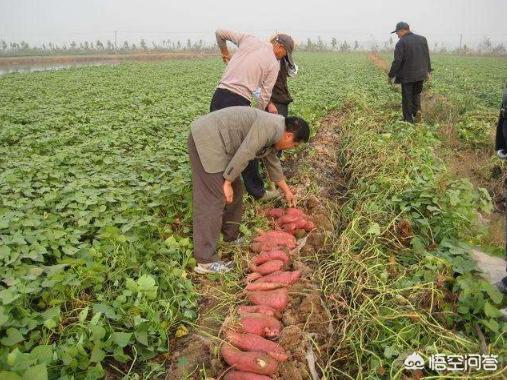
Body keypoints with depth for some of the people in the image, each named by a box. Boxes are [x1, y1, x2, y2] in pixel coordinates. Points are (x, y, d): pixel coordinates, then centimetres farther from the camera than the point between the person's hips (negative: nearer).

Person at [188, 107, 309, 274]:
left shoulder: (273, 134, 15)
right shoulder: (270, 126, -16)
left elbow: (272, 162, 26)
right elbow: (244, 154, -22)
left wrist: (286, 191, 34)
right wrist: (227, 182, -16)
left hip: (216, 142, 11)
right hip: (206, 139, -11)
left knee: (235, 192, 15)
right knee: (213, 199, -12)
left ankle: (231, 236, 28)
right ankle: (205, 261, -10)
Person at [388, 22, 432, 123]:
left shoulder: (401, 43, -13)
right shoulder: (422, 39, 8)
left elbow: (397, 61, -16)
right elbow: (427, 57, 14)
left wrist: (391, 75, -7)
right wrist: (428, 71, 23)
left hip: (407, 76, -5)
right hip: (420, 74, 6)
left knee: (407, 98, 4)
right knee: (416, 94, 22)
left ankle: (408, 119, 8)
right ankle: (417, 110, 0)